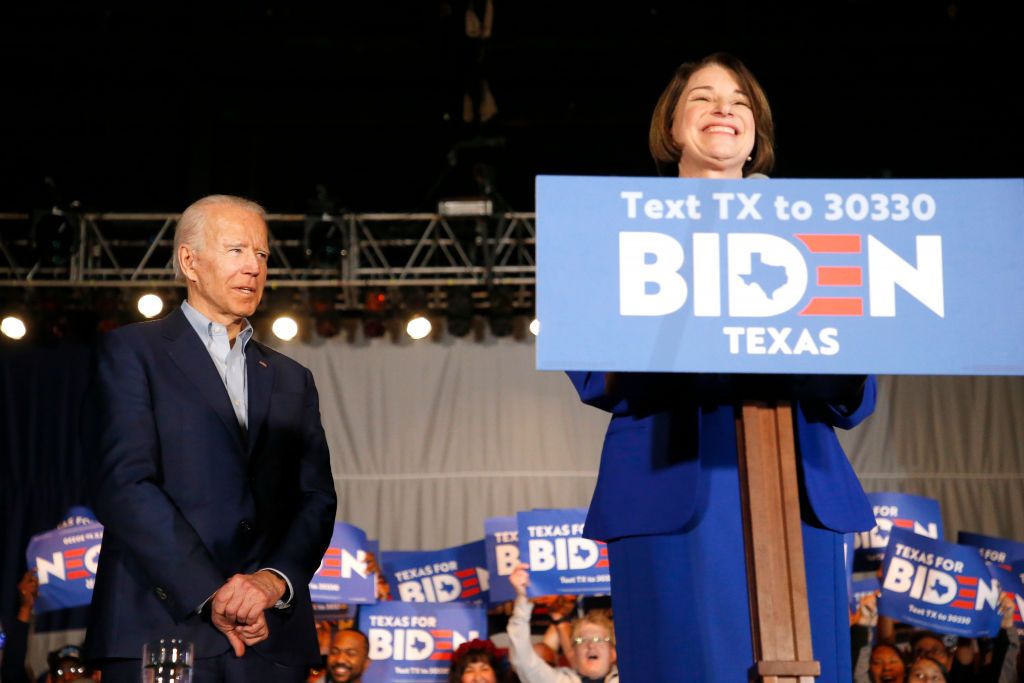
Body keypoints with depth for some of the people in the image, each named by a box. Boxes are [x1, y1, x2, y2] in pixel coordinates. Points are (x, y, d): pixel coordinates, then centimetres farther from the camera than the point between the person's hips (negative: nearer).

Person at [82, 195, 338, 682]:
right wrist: (210, 594, -15)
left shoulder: (292, 381, 20)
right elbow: (125, 485, -8)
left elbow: (317, 499, 11)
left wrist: (275, 579, -10)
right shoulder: (131, 352, 4)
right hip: (162, 629, -4)